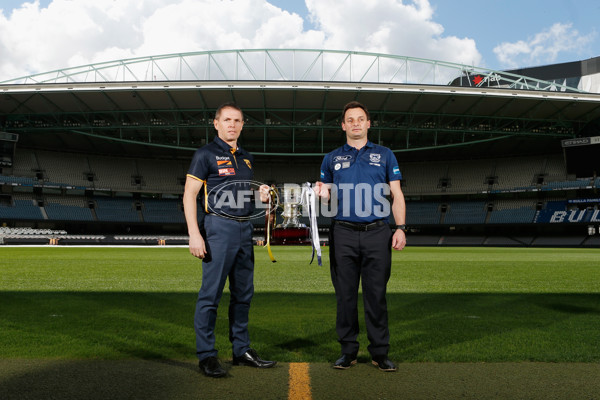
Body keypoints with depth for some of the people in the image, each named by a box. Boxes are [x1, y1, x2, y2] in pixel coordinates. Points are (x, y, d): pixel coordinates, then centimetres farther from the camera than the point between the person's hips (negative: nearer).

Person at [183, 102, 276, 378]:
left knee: (243, 293, 11)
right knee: (211, 293, -4)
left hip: (245, 230, 7)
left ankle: (241, 350, 22)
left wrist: (260, 194, 3)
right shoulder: (206, 154, -3)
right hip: (219, 228, -7)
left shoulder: (246, 158, 17)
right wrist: (194, 234, -17)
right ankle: (206, 355, 6)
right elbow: (189, 195, -8)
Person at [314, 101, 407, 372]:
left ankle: (380, 352, 13)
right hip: (343, 234, 1)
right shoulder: (332, 159, 13)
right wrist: (322, 194, -8)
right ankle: (348, 350, 16)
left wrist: (400, 228, -3)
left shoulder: (385, 155, 11)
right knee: (345, 294, 4)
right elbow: (326, 196, 16)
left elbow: (397, 196, 8)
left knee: (376, 294, 2)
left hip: (377, 233, -1)